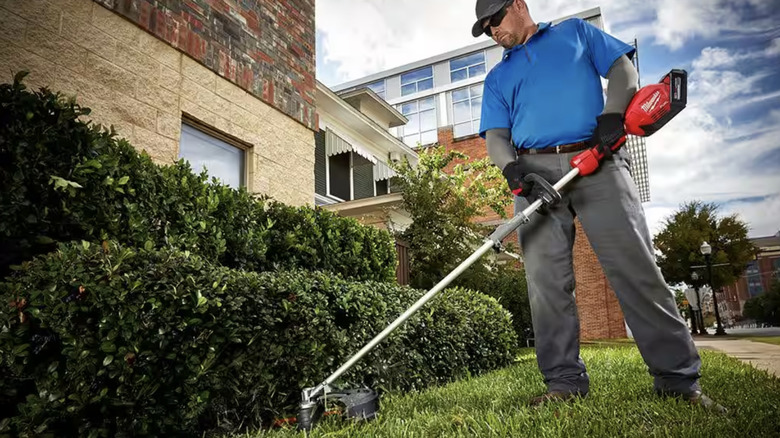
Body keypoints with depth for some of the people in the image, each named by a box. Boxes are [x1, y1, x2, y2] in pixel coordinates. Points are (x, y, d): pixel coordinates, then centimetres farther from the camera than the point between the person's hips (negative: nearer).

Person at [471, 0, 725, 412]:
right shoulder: (497, 78, 25)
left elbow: (623, 69, 14)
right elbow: (495, 135, 11)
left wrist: (611, 115, -7)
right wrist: (511, 166, -11)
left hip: (597, 162, -2)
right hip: (535, 173, 2)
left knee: (635, 267, -8)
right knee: (546, 281, -6)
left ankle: (679, 379, 1)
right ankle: (564, 381, 1)